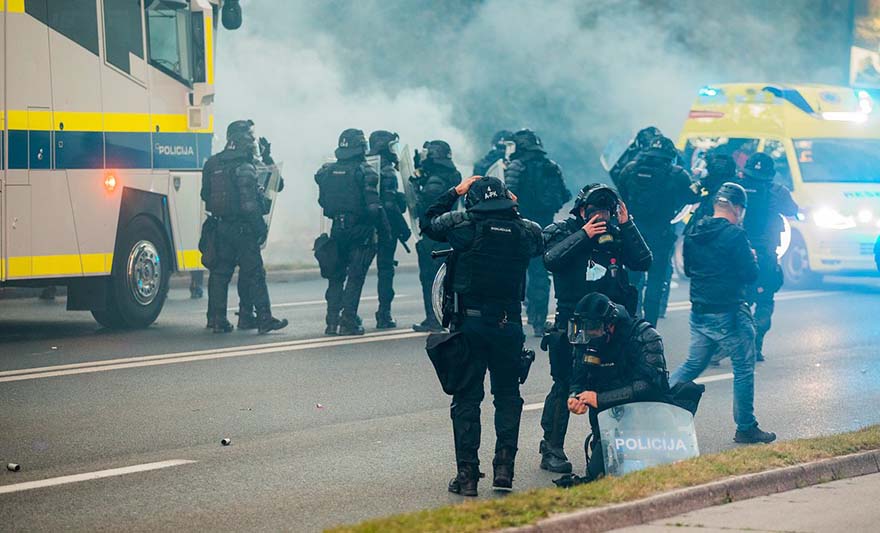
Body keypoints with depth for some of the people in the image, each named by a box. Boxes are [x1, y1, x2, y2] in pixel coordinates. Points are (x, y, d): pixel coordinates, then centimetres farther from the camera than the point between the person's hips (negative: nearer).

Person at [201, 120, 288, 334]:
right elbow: (250, 203, -19)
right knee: (254, 274, -2)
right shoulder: (244, 167, -15)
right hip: (242, 228, -7)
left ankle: (217, 319, 10)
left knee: (220, 272, 10)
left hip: (220, 226, 7)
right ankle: (264, 318, -1)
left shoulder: (213, 164, 8)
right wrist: (261, 228, -13)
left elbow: (206, 195, 14)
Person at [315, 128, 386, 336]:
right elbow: (373, 206, -17)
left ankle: (332, 321, 11)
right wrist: (385, 229, -8)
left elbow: (323, 202, 10)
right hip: (360, 232, -5)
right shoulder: (364, 172, -12)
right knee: (355, 277, 0)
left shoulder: (326, 172, 4)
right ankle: (348, 320, -6)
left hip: (337, 231, 5)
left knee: (335, 276, 14)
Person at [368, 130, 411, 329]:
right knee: (385, 270, 0)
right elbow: (390, 205, -19)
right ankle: (384, 315, 0)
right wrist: (404, 229, -13)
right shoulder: (387, 172, -13)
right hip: (386, 228, -7)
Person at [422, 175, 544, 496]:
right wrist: (514, 209, 24)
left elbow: (429, 223, 14)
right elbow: (538, 246, 24)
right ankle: (504, 466, 4)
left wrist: (454, 192, 22)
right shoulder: (525, 231, 0)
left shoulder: (461, 225, -5)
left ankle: (467, 474, 1)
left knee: (466, 398, 5)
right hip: (508, 323, 1)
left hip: (469, 322, -1)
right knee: (507, 396, 14)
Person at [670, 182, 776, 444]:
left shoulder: (693, 234, 6)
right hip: (728, 314, -7)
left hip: (699, 312, 7)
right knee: (743, 368, 5)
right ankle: (746, 427, 11)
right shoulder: (735, 235, -16)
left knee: (693, 364, 17)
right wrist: (752, 257, 4)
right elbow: (750, 275, -15)